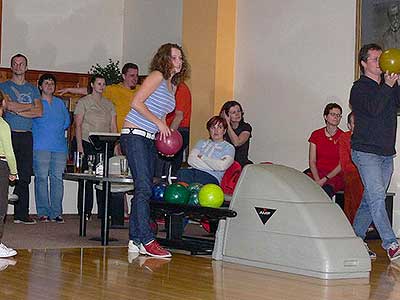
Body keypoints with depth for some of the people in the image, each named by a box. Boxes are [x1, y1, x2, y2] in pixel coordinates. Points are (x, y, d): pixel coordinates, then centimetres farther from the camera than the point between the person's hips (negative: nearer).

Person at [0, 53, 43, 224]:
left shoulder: (33, 89, 18)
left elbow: (39, 112, 5)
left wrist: (17, 110, -5)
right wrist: (30, 106, -1)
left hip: (26, 135, 3)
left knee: (24, 177, 1)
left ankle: (21, 214, 3)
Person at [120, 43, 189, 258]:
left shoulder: (173, 85, 18)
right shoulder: (157, 76, -7)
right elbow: (137, 103, -16)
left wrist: (166, 134, 6)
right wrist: (159, 123, -16)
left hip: (150, 140, 9)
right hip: (135, 135, -9)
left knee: (143, 190, 6)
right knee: (144, 188, -14)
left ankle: (135, 241, 8)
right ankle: (147, 240, -16)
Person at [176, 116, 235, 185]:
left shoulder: (229, 147, 15)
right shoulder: (202, 142, 28)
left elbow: (222, 166, -5)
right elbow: (191, 160, 9)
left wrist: (202, 157, 5)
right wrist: (212, 167, -2)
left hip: (211, 177, -3)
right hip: (194, 171, 3)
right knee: (181, 173, -34)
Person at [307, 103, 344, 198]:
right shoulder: (316, 135, 10)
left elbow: (342, 164, -3)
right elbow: (312, 161, 5)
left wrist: (324, 179, -15)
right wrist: (317, 180, -13)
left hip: (335, 175, -2)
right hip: (317, 173, 2)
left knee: (326, 189, -36)